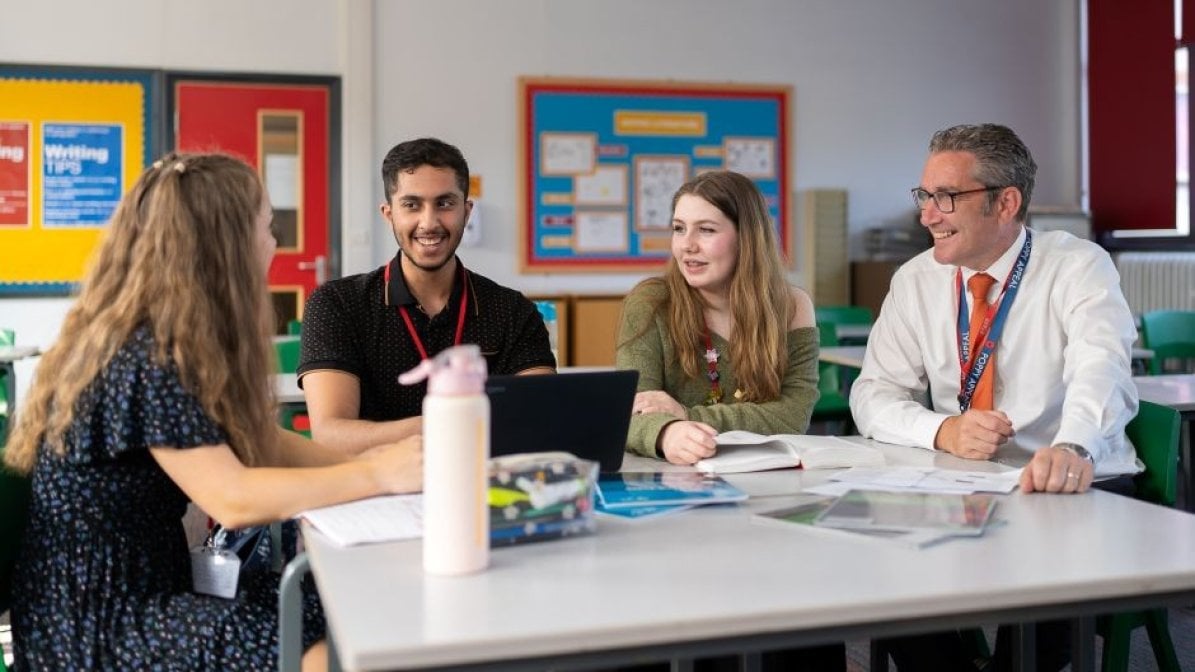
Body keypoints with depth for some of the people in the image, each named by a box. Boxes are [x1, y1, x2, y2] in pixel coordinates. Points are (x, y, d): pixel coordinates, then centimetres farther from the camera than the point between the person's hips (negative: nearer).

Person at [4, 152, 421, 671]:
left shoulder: (162, 345, 6)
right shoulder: (142, 361, -23)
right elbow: (234, 500, -27)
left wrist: (368, 459, -4)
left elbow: (259, 442, 7)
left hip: (141, 596, 9)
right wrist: (378, 475, -21)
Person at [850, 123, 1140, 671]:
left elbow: (1101, 369, -25)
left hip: (1073, 491, -3)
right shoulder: (916, 281, 4)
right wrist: (942, 431, -20)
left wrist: (1073, 448, -47)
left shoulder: (1078, 267, -7)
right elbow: (873, 396, 2)